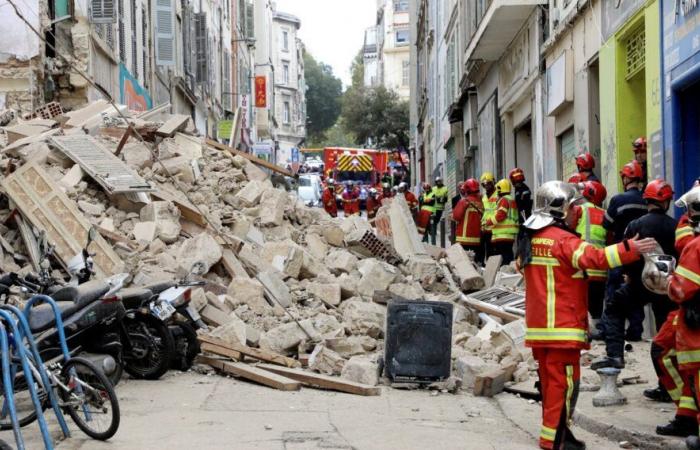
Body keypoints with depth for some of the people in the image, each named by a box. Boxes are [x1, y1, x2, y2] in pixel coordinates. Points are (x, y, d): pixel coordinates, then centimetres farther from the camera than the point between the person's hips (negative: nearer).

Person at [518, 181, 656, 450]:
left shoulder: (531, 239, 11)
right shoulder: (563, 240, -15)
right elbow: (596, 258, -28)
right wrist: (631, 249, -30)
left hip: (538, 325, 9)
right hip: (563, 325, -9)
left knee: (550, 379, 15)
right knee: (564, 381, -4)